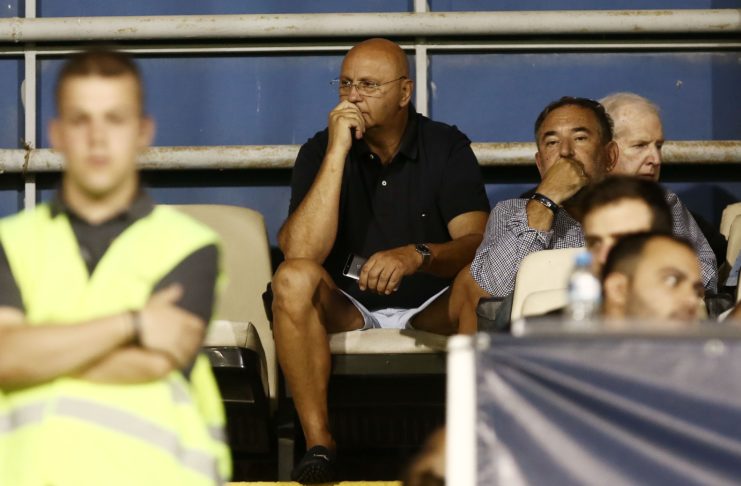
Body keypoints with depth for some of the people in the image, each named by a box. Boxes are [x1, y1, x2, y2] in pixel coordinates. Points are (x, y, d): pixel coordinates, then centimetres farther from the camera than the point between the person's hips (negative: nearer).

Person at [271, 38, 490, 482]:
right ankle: (319, 443, -28)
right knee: (294, 279, -30)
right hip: (347, 309, 1)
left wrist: (418, 255, -38)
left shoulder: (448, 148, -3)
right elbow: (300, 253, -19)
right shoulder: (320, 152, -3)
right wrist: (338, 152, -21)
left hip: (431, 310, -1)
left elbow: (477, 243, -17)